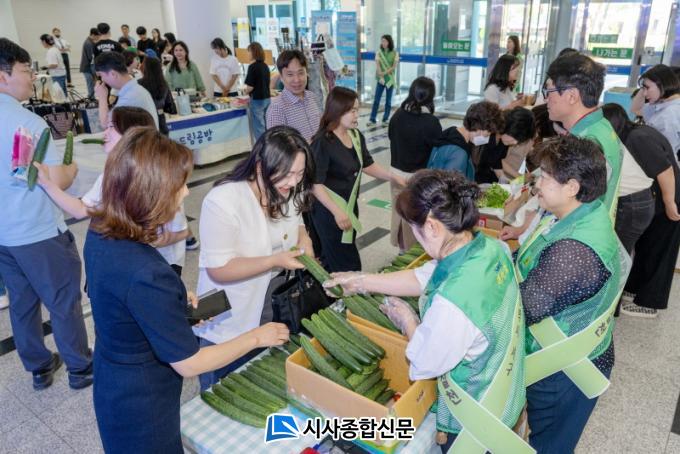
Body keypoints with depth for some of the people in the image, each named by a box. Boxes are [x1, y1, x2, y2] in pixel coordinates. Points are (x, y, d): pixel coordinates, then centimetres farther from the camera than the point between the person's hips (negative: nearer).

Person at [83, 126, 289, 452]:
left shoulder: (99, 232, -11)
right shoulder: (146, 274, -37)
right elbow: (189, 363, -27)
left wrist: (175, 305, 4)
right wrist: (255, 337, -15)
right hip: (140, 405, -8)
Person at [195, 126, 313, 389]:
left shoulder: (288, 192, -7)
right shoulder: (222, 201, -27)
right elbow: (218, 269, -24)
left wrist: (304, 239, -11)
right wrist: (274, 261, -30)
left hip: (275, 311, 6)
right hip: (228, 323, -5)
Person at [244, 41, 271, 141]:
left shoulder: (252, 66, -14)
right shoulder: (265, 66, 7)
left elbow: (250, 87, -16)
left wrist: (245, 91, 3)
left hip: (257, 100, -7)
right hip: (267, 98, 7)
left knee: (259, 128, -1)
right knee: (266, 127, 14)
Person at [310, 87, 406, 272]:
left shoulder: (356, 136, 2)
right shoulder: (323, 143, -21)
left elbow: (367, 165, 13)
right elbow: (315, 183, -21)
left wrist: (394, 177, 0)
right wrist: (337, 211, -25)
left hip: (350, 205, 7)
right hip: (329, 210, -7)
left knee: (332, 260, 20)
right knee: (347, 265, -1)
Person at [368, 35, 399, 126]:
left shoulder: (395, 53, -1)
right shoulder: (379, 52, 3)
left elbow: (394, 67, -8)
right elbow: (377, 65, -6)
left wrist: (384, 73, -20)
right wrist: (381, 76, -19)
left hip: (390, 79, -1)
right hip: (380, 79, 1)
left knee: (388, 100, 5)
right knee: (376, 100, -4)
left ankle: (385, 119, 13)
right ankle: (372, 119, -2)